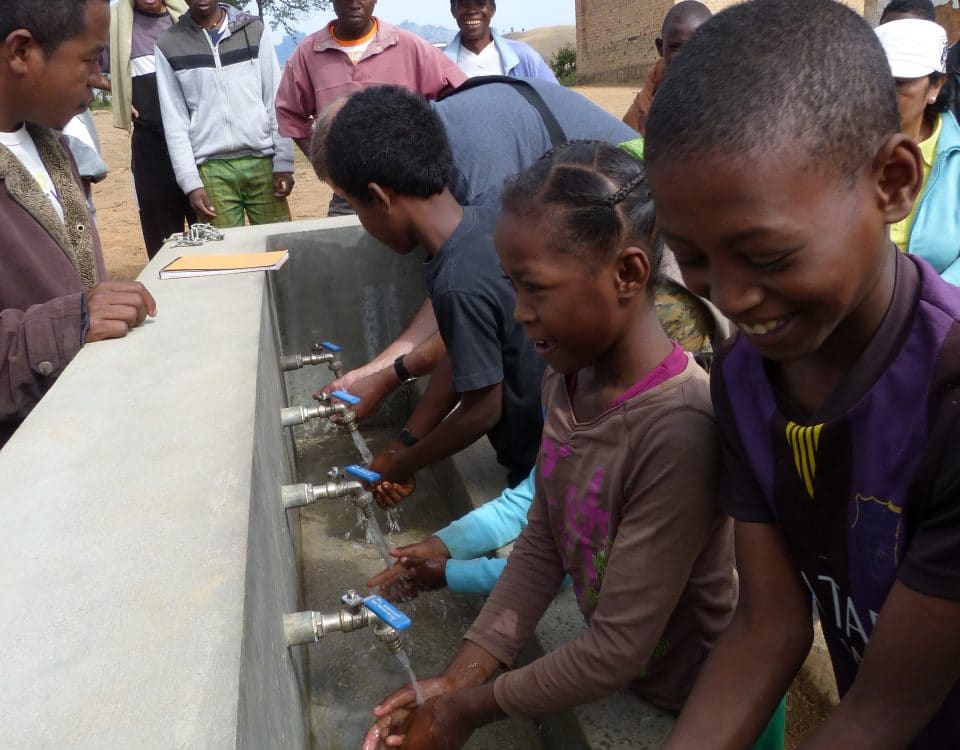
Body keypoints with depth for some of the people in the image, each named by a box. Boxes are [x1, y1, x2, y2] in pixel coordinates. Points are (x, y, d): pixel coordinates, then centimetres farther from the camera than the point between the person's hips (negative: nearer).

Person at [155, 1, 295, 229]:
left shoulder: (254, 30, 9)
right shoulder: (168, 45, 7)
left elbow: (275, 100, 5)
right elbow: (175, 122, 4)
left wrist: (284, 162, -2)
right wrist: (190, 181, -4)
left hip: (262, 160, 1)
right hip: (210, 169, -1)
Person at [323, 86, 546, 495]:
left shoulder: (459, 284, -31)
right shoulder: (485, 221, -6)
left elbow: (482, 410, -20)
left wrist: (402, 464, -4)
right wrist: (405, 444, 7)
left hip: (541, 466, -7)